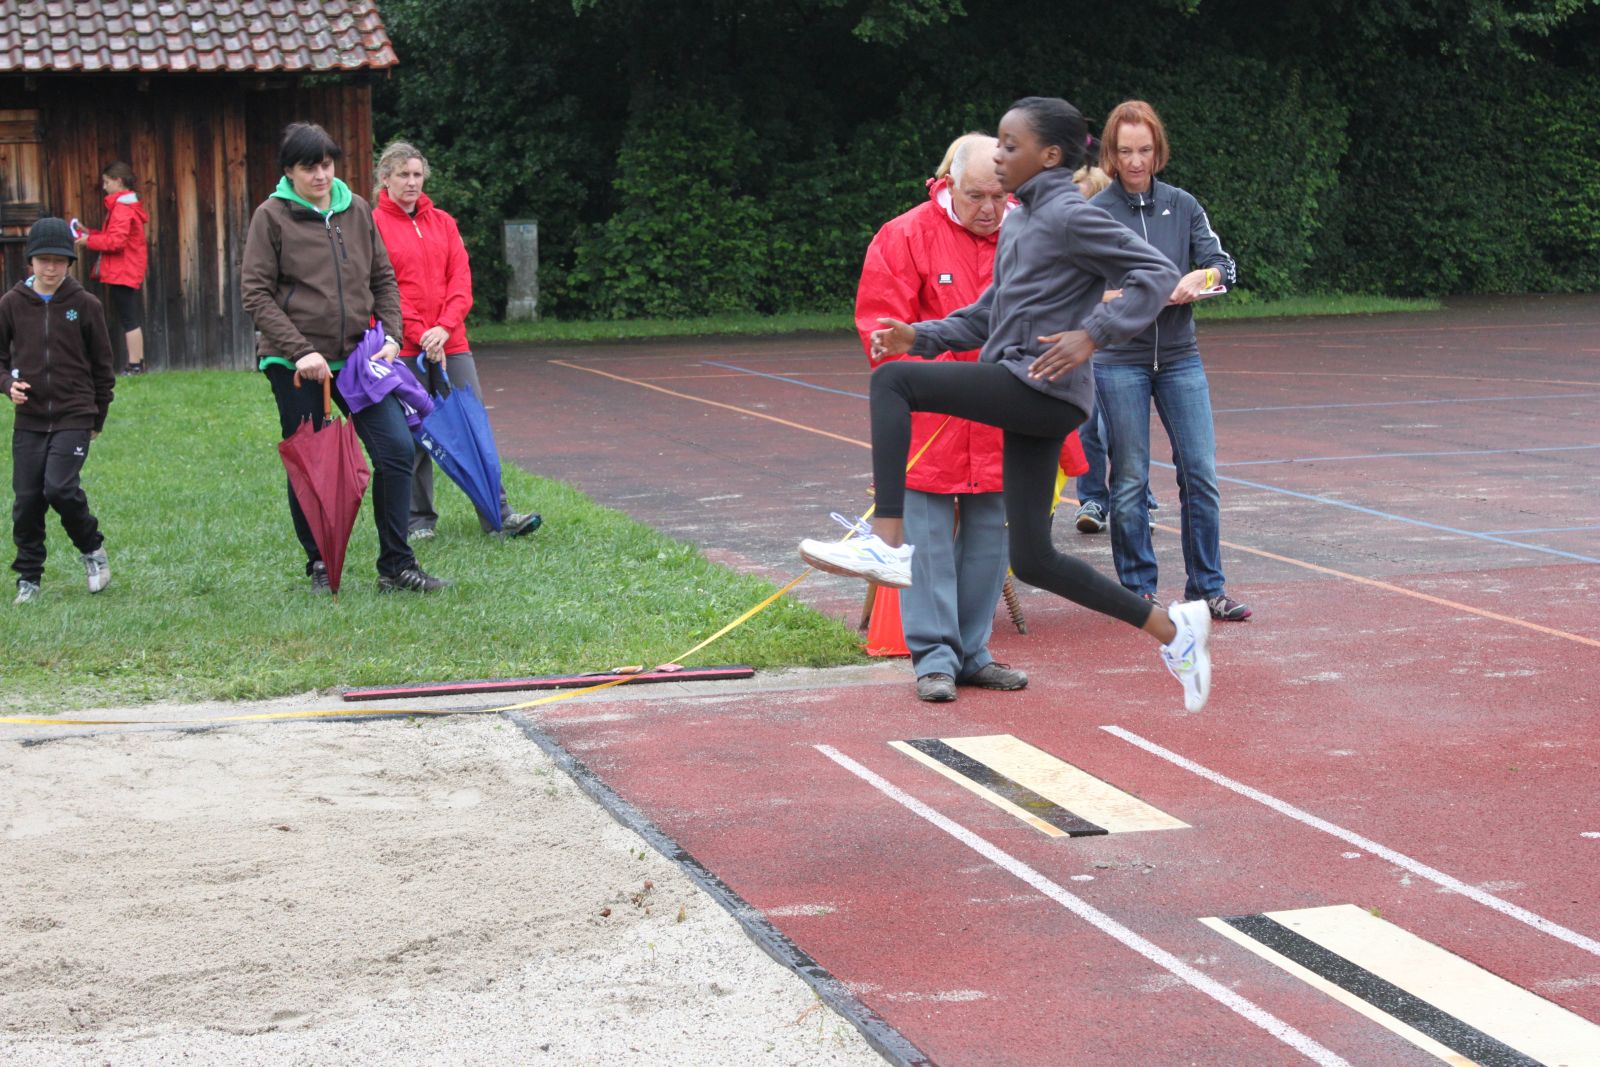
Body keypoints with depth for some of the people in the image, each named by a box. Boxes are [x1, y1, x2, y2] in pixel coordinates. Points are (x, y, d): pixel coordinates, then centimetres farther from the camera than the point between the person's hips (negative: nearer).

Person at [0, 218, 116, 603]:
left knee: (60, 488, -17)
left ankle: (92, 548, 9)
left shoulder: (85, 305, -2)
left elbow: (103, 364, 7)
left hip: (74, 417, -2)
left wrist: (98, 417, 10)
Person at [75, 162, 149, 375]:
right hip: (133, 272, 10)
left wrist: (89, 240, -13)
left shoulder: (121, 207, -14)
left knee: (128, 320, -8)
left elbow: (116, 241, -23)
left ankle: (134, 365, -8)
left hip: (121, 274, -10)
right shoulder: (129, 204, 17)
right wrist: (89, 233, 11)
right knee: (133, 320, 11)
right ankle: (138, 362, 14)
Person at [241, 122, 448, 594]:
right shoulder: (272, 217, -3)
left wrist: (391, 335, -1)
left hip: (357, 356, 3)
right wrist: (300, 350, -16)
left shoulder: (357, 210, 8)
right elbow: (257, 294, -7)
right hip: (295, 363, -3)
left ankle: (396, 566, 0)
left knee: (397, 448, -8)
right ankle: (319, 567, 20)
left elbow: (384, 279, 15)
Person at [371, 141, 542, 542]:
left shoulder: (443, 223, 13)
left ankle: (497, 513, -1)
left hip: (450, 343, 4)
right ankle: (418, 519, 9)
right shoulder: (373, 225, 0)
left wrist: (444, 327, -10)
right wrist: (418, 333, -13)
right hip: (402, 348, -4)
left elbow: (461, 279, 6)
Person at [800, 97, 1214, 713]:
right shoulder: (1016, 224, 19)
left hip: (1044, 390, -10)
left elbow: (1156, 274, -13)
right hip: (1023, 403, 10)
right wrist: (920, 337, 10)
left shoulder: (1069, 216, -8)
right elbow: (990, 313, 24)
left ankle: (887, 542, -24)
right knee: (1032, 562, 9)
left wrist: (1091, 334, -23)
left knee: (892, 382, -17)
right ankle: (1172, 629, 19)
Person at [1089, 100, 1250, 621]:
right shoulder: (1094, 213, -1)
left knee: (1200, 473, -1)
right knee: (1130, 481, 0)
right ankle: (1138, 591, 11)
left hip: (1179, 357, 3)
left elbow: (1224, 265, 4)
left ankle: (1207, 587, 9)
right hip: (1118, 359, -3)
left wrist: (1200, 276, -18)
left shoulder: (1182, 206, 8)